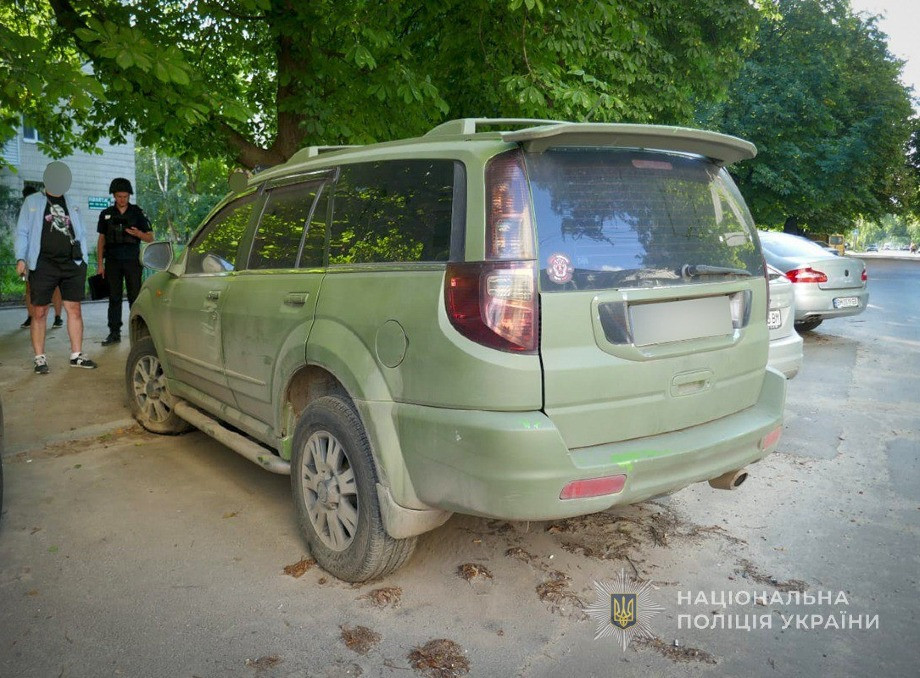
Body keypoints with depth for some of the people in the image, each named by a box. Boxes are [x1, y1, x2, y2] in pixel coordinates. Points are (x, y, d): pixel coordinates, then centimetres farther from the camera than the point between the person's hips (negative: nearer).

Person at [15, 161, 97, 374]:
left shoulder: (72, 206, 18)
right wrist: (21, 258, -6)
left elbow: (81, 235, 20)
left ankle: (76, 355, 9)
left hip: (71, 265, 3)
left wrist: (83, 261, 11)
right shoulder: (32, 202, 9)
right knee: (39, 313, 0)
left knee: (74, 310, 2)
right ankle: (40, 359, 7)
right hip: (43, 266, -3)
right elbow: (22, 232, 6)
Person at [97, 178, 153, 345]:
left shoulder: (138, 213, 5)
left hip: (132, 260, -2)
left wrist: (137, 233, -18)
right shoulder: (106, 214, 11)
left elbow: (150, 237, 5)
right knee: (114, 298, 3)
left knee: (135, 296, -3)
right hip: (112, 261, 2)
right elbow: (101, 240, 14)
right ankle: (114, 333, 6)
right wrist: (100, 264, 7)